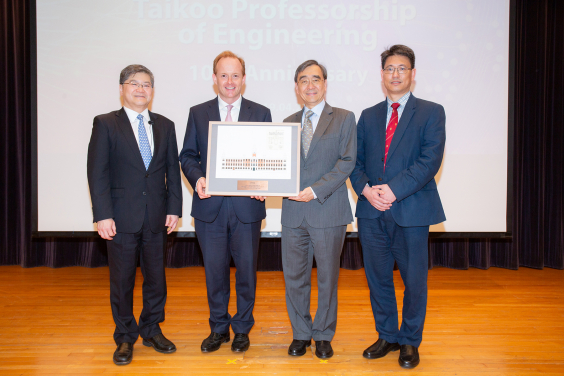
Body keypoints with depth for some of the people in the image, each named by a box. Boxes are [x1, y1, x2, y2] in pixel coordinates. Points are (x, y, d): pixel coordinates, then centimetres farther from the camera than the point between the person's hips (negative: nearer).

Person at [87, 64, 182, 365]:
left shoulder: (165, 126, 10)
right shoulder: (105, 124, 0)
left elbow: (172, 171, 9)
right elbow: (97, 173, -5)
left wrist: (174, 208, 1)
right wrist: (103, 215, -12)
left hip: (156, 217, 3)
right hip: (122, 217, -3)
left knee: (156, 276, 11)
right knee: (122, 280, 7)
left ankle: (152, 330, 30)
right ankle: (125, 338, 24)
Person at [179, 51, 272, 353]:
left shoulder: (260, 113, 6)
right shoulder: (198, 113, 8)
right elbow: (188, 155, 7)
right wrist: (197, 178, -13)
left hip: (247, 205, 0)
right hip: (209, 205, 1)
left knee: (246, 269, 9)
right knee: (214, 270, 11)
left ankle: (242, 328, 28)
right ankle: (218, 327, 29)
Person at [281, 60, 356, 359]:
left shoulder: (344, 119, 3)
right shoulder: (288, 123, 14)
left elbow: (346, 162, -7)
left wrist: (316, 190, -17)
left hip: (328, 211, -3)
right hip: (293, 212, 3)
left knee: (327, 277, 9)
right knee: (294, 277, 9)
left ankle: (323, 335, 27)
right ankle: (301, 333, 28)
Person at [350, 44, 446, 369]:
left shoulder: (431, 112, 3)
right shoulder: (369, 116, 15)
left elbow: (430, 161, -10)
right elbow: (356, 161, 10)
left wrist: (393, 190, -18)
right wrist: (366, 189, -9)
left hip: (411, 211, -3)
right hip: (372, 212, 4)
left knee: (414, 281, 6)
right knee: (378, 278, 12)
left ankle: (410, 342, 26)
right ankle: (387, 336, 30)